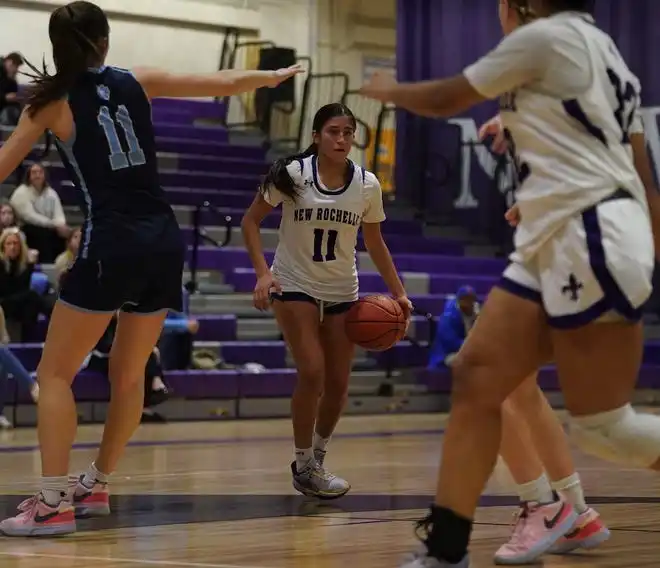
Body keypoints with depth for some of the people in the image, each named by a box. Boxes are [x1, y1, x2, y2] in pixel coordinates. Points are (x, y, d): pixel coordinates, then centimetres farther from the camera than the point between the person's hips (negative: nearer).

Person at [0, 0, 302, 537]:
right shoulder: (136, 81, 10)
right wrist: (276, 75, 34)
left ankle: (54, 503, -8)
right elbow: (226, 84, 17)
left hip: (112, 245, -5)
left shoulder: (52, 101, 2)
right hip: (164, 240, 5)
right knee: (129, 372, 20)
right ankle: (97, 483, 31)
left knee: (54, 373, 2)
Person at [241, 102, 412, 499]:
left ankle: (316, 458, 27)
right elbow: (251, 221, -6)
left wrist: (398, 292, 1)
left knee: (338, 382, 3)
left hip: (342, 292, 4)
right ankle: (304, 466, -1)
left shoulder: (367, 184, -4)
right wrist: (263, 272, -18)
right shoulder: (292, 175, -13)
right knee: (312, 373, -17)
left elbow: (375, 242, 8)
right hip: (294, 286, -4)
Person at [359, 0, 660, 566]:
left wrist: (387, 90, 23)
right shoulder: (600, 51, 22)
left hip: (592, 239, -10)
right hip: (553, 245, 10)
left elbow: (443, 101, 4)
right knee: (476, 377, 2)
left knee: (601, 425, -8)